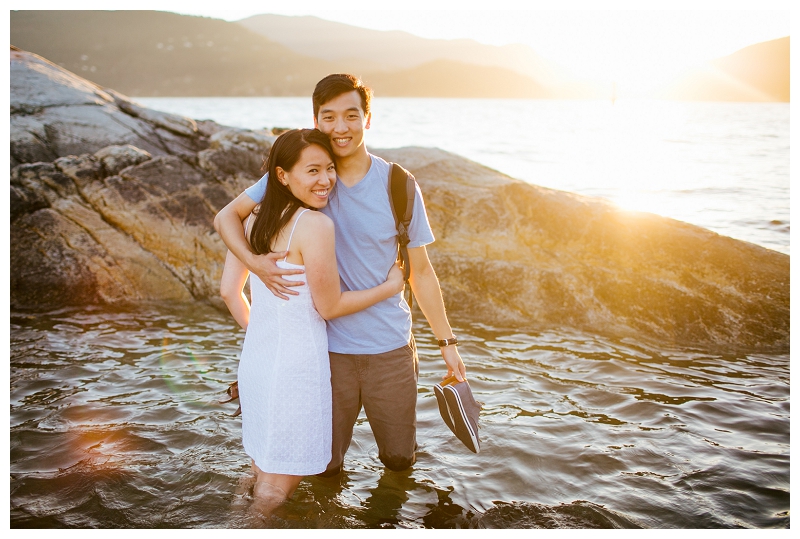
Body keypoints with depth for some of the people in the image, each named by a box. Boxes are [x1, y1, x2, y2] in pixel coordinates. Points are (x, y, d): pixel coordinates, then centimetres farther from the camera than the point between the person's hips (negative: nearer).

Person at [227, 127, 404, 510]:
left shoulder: (254, 222, 6)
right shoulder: (315, 224, -18)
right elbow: (329, 306, -13)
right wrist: (391, 286, -1)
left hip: (254, 359, 8)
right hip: (296, 365, -8)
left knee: (263, 472, 26)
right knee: (278, 490, 9)